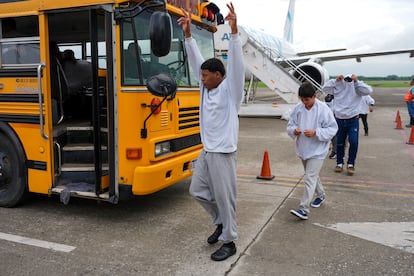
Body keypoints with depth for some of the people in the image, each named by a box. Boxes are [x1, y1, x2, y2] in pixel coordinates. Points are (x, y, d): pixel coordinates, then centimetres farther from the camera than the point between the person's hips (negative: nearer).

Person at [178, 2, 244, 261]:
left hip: (222, 153, -8)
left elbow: (237, 64, -24)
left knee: (224, 198, 0)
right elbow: (196, 61, 9)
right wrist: (188, 34, 3)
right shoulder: (207, 87, 8)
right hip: (206, 152, 8)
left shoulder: (229, 89, -11)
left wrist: (234, 31, -33)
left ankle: (229, 242, 16)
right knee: (198, 190, 16)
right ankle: (221, 221, 36)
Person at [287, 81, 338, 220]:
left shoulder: (323, 109, -15)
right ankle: (321, 195, 47)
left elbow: (332, 128, -12)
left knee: (310, 178, -11)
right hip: (303, 149, 6)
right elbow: (290, 125, 5)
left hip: (317, 151, -6)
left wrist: (315, 132, -25)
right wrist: (294, 130, -18)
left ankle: (304, 209, -11)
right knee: (313, 176, 23)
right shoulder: (298, 108, -2)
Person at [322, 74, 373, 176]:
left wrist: (357, 81, -20)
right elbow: (325, 88, -6)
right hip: (339, 119, 2)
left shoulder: (357, 86, -3)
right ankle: (339, 163, 28)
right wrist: (335, 80, -14)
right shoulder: (338, 85, 0)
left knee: (353, 142, -12)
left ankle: (351, 164, 6)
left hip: (353, 120, -1)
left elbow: (368, 91, -18)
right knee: (339, 143, 11)